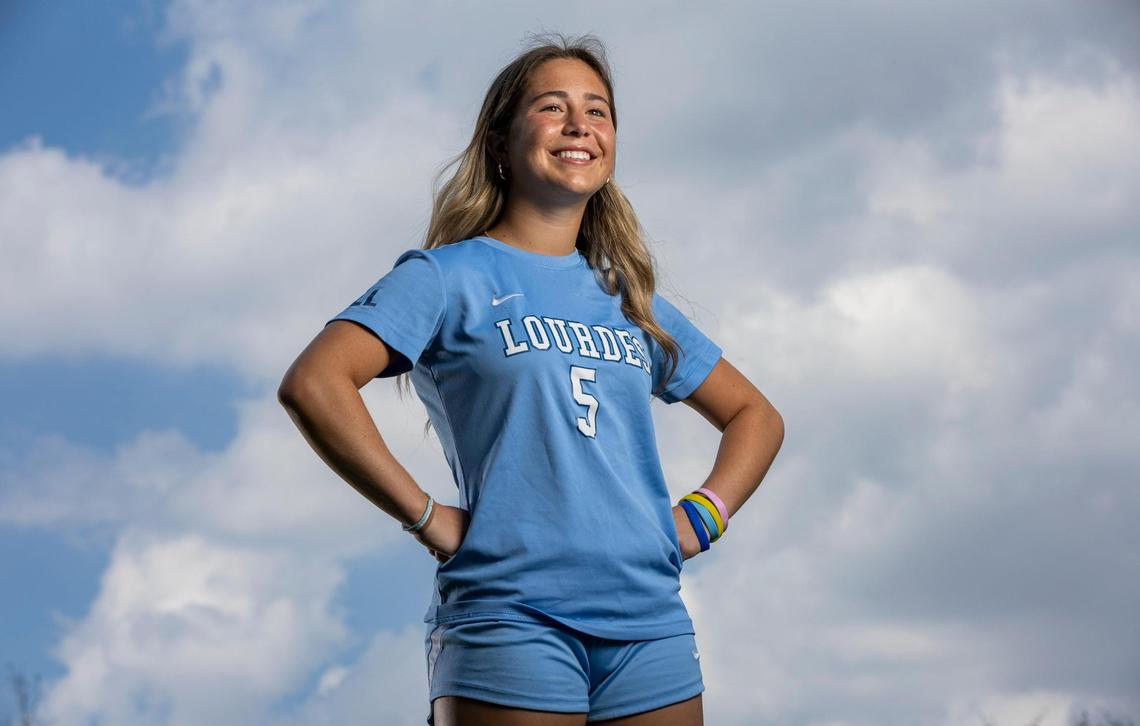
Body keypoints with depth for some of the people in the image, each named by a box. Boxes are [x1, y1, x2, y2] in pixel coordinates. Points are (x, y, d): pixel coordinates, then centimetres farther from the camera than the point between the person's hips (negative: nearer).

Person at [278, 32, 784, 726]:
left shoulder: (633, 301, 18)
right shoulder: (451, 276, 2)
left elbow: (756, 415, 28)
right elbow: (313, 384, -12)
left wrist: (703, 516, 10)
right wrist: (425, 516, -13)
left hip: (650, 623, 5)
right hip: (509, 615, -5)